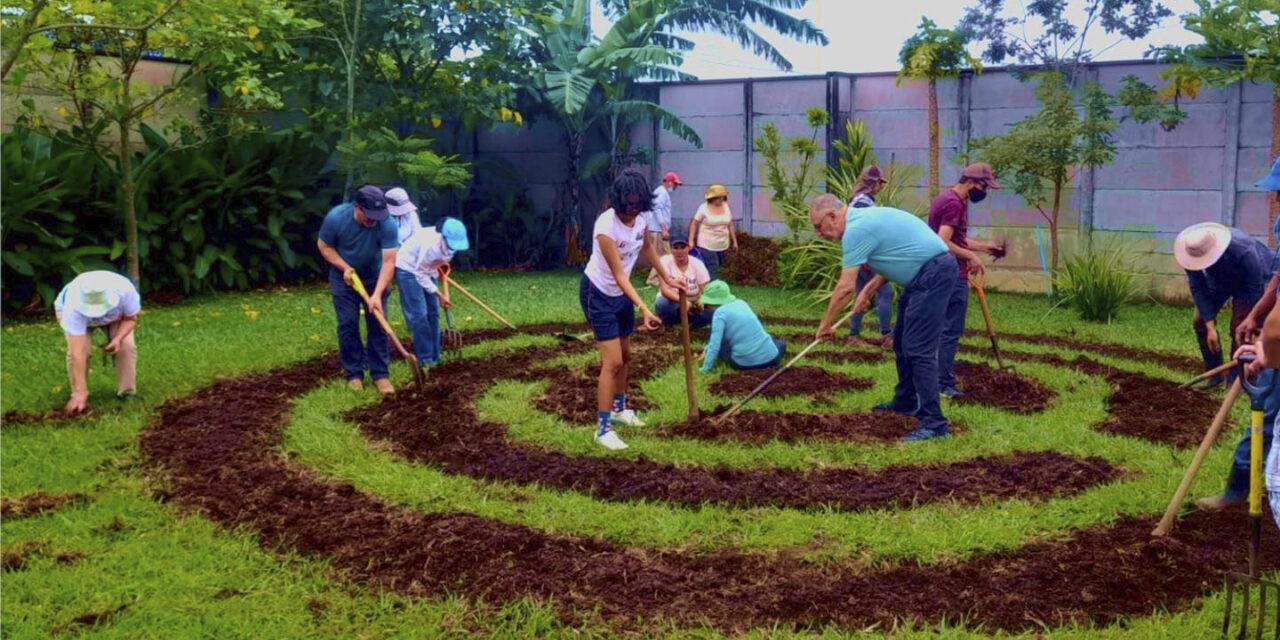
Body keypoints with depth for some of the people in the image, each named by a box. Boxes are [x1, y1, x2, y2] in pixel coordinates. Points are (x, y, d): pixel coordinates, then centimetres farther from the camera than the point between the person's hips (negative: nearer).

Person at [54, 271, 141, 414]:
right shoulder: (73, 307, -44)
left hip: (115, 314, 1)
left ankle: (127, 393, -5)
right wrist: (80, 393, -49)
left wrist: (118, 338, -38)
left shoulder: (124, 290, -42)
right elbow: (78, 353, -46)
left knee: (126, 345, -22)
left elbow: (131, 318, -18)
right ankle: (79, 396, -6)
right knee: (82, 349, -26)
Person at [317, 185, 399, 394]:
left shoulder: (387, 224, -30)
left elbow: (389, 262, -30)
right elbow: (323, 246, -9)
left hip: (375, 278, 0)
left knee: (378, 325, -2)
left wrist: (377, 294, -38)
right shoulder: (336, 217, -26)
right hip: (344, 277, 0)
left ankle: (380, 374, 5)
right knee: (347, 324, -2)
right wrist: (344, 267, -21)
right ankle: (354, 374, 8)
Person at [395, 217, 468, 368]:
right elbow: (420, 274, -25)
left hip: (426, 269, 7)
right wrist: (439, 294, -22)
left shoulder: (450, 244, -16)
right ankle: (425, 358, -7)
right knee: (419, 315, -12)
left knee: (433, 313, 5)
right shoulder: (431, 245, -36)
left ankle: (435, 357, 11)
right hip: (408, 269, -7)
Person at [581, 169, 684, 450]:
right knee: (612, 361, -12)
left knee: (624, 356, 20)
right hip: (598, 294, -8)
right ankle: (603, 428, -4)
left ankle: (619, 409, 40)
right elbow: (619, 275, -33)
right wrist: (644, 309, -40)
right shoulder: (606, 227, -32)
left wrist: (667, 279, 19)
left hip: (621, 293, 8)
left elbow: (647, 247, 12)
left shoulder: (639, 218, -10)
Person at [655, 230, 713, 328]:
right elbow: (664, 290, -24)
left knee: (710, 311, -28)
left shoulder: (697, 264, -8)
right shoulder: (665, 261, -14)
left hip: (693, 306, 1)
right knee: (662, 303, -36)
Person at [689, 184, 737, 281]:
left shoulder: (725, 206, 6)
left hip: (722, 246, 5)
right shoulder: (704, 208, -7)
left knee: (715, 269, 10)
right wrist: (691, 240, -7)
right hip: (707, 246, -5)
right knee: (712, 271, -12)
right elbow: (694, 223, -3)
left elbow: (730, 224, 13)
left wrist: (734, 241, 13)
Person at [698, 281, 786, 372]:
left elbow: (714, 344, -15)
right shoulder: (741, 303, 13)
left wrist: (705, 369, -7)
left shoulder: (720, 312, -8)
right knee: (780, 344, 40)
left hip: (744, 364, -6)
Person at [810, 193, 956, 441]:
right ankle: (905, 404, 31)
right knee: (902, 342, 18)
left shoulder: (856, 230, -16)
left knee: (919, 349, -12)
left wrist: (825, 325, -4)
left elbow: (845, 288, -15)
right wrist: (869, 290, 15)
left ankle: (934, 423, -12)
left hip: (934, 274, -11)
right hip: (924, 274, 11)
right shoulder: (865, 217, 14)